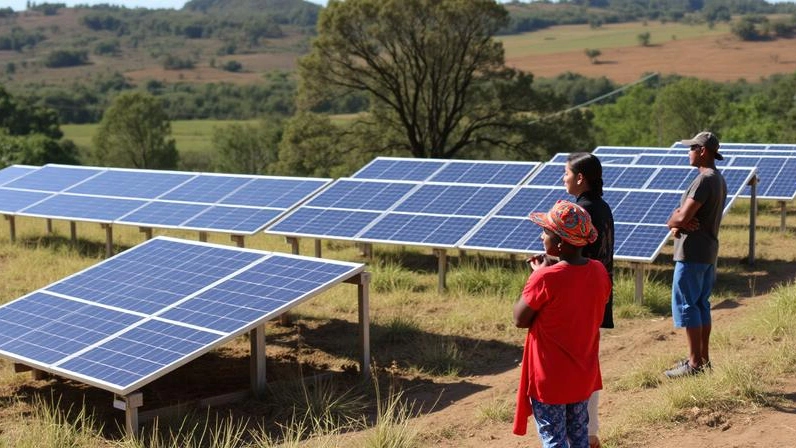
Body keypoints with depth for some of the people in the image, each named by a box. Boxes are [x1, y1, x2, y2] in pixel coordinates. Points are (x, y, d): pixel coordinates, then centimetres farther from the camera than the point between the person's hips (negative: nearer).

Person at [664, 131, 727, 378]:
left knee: (685, 305, -5)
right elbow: (683, 216, 15)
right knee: (701, 304, 14)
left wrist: (672, 221, -2)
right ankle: (703, 358, 20)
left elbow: (682, 217, -23)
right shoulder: (719, 180, 15)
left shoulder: (704, 180, -18)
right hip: (708, 251, 10)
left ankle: (694, 363, -2)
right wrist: (678, 224, -5)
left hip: (692, 254, -10)